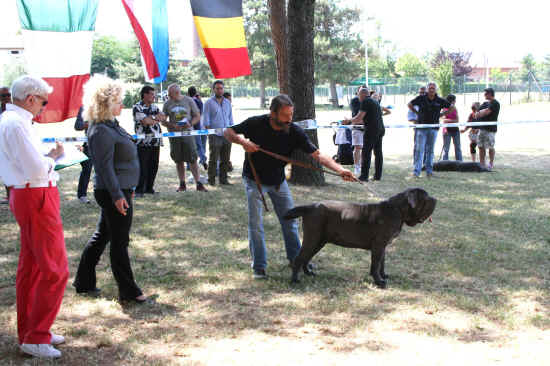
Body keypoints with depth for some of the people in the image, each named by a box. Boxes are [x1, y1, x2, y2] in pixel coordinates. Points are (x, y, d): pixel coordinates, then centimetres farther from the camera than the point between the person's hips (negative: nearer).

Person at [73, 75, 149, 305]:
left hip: (119, 190, 11)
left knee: (101, 236, 18)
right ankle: (128, 291, 7)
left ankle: (84, 282, 28)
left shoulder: (110, 126, 13)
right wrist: (117, 195, -25)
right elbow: (105, 166, -23)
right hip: (114, 193, -11)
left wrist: (127, 188, 24)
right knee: (119, 242, -2)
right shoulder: (101, 131, -19)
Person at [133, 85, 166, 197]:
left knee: (154, 167, 8)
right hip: (143, 142, -6)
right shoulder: (137, 107, -4)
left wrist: (151, 118, -12)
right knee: (142, 167, -4)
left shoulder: (154, 107, 16)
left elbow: (163, 118, 2)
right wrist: (156, 118, -4)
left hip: (156, 142, 6)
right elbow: (145, 121, -17)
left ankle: (149, 188, 19)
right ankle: (139, 190, 3)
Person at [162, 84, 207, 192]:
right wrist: (172, 125, -13)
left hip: (188, 133, -2)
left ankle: (199, 184, -3)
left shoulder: (189, 101, 1)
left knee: (193, 160, -6)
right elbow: (163, 121, 6)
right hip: (174, 135, 2)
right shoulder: (167, 104, 5)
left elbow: (197, 116, 4)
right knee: (179, 161, 6)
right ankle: (182, 184, 15)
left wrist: (190, 124, -15)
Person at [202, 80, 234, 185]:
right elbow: (206, 120, 0)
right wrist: (208, 132, -8)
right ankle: (211, 179, 4)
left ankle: (223, 179, 14)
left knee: (225, 160, 6)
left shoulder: (227, 103, 15)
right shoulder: (209, 103, 2)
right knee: (213, 159, -4)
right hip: (215, 136, -4)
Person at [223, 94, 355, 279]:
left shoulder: (295, 132, -19)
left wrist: (340, 169, -37)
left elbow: (317, 154, -23)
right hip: (254, 179, -3)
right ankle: (259, 266, 6)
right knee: (255, 223, -5)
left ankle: (296, 258, 28)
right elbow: (228, 132, -10)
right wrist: (242, 141, -32)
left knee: (290, 220, 9)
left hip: (278, 181, 3)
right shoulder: (256, 124, -22)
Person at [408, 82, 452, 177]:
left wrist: (441, 115, 7)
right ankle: (416, 171, -7)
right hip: (421, 127, -1)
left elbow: (452, 108, 12)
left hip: (433, 128, 1)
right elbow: (410, 104, 12)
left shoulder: (440, 101, 0)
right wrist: (417, 113, 5)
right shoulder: (421, 98, -2)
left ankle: (429, 170, 16)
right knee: (419, 149, -7)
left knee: (430, 150, 8)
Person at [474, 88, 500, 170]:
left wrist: (479, 113, -2)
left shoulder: (495, 103, -8)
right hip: (482, 128, 8)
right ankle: (482, 163, 15)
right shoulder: (486, 103, 19)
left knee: (490, 147, -2)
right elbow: (476, 115, 13)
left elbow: (486, 112, -18)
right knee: (481, 146, 8)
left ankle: (491, 163, 9)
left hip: (490, 129, -8)